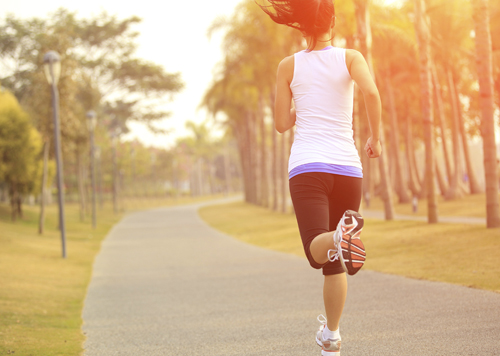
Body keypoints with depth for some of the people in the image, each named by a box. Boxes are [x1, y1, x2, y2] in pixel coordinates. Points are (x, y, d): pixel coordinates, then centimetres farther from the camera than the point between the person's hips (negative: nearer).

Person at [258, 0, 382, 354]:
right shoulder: (350, 57, 5)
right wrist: (376, 138, -1)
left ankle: (341, 236, -51)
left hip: (307, 166, -1)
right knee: (334, 262, 15)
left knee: (319, 250, -16)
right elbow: (371, 92, -14)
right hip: (346, 166, 1)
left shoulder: (289, 66, 7)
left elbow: (282, 123, 9)